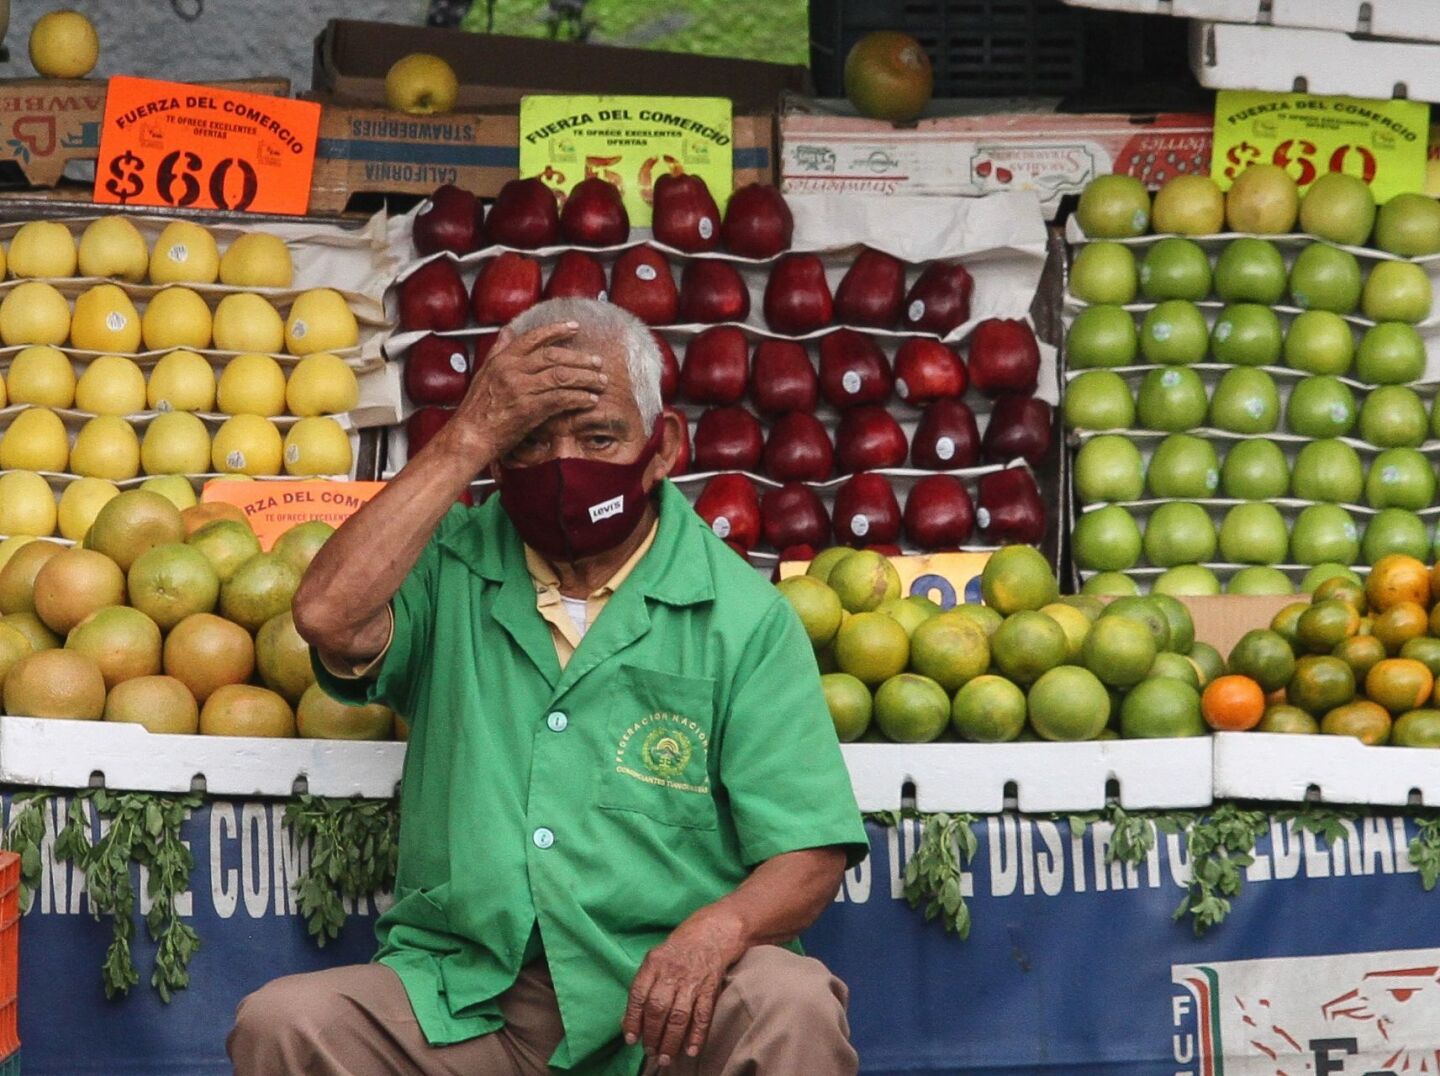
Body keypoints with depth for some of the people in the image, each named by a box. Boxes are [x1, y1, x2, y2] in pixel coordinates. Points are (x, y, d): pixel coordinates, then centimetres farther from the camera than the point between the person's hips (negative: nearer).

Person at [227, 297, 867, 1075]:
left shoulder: (741, 612, 3)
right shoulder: (450, 566, 8)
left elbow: (810, 852, 0)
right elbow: (331, 618, -14)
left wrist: (721, 925, -23)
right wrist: (465, 440, -10)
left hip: (660, 1002, -2)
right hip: (465, 997, 2)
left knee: (793, 1011, -32)